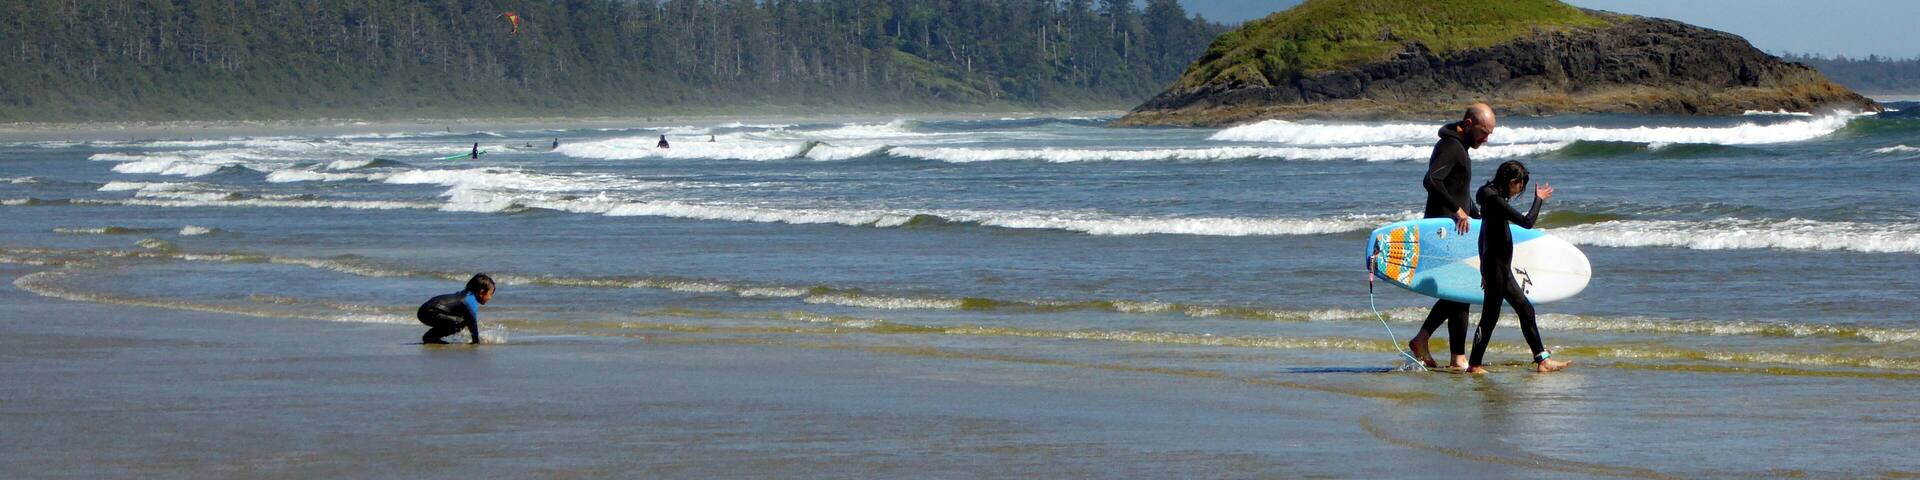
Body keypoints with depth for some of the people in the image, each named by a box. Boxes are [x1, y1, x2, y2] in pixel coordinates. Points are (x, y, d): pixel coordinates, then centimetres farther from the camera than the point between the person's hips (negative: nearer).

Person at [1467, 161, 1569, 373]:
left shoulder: (1492, 198, 14)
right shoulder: (1494, 200, -17)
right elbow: (1527, 222, -22)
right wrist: (1539, 200, -6)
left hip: (1501, 268, 10)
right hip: (1496, 266, -10)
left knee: (1525, 310, 12)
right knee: (1490, 315, -5)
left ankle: (1542, 360, 15)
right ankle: (1474, 364, 1)